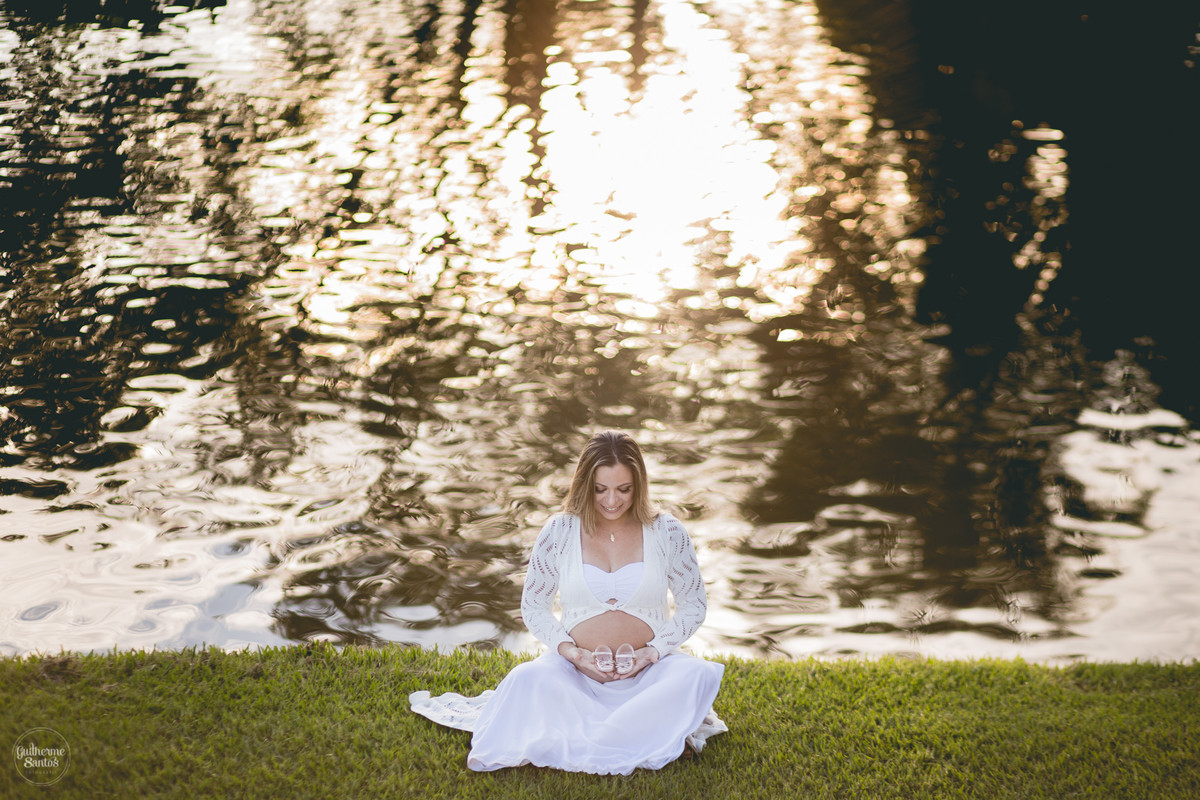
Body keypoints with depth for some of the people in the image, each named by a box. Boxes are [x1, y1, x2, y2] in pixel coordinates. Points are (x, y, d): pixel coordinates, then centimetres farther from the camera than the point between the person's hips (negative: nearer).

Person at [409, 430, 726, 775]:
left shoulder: (667, 533, 0)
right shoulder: (560, 532, 1)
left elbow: (694, 604, 7)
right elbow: (533, 605, 7)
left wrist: (651, 653, -9)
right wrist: (573, 653, -10)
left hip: (647, 671, 1)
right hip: (578, 672, -1)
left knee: (697, 675, -34)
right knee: (527, 679, -31)